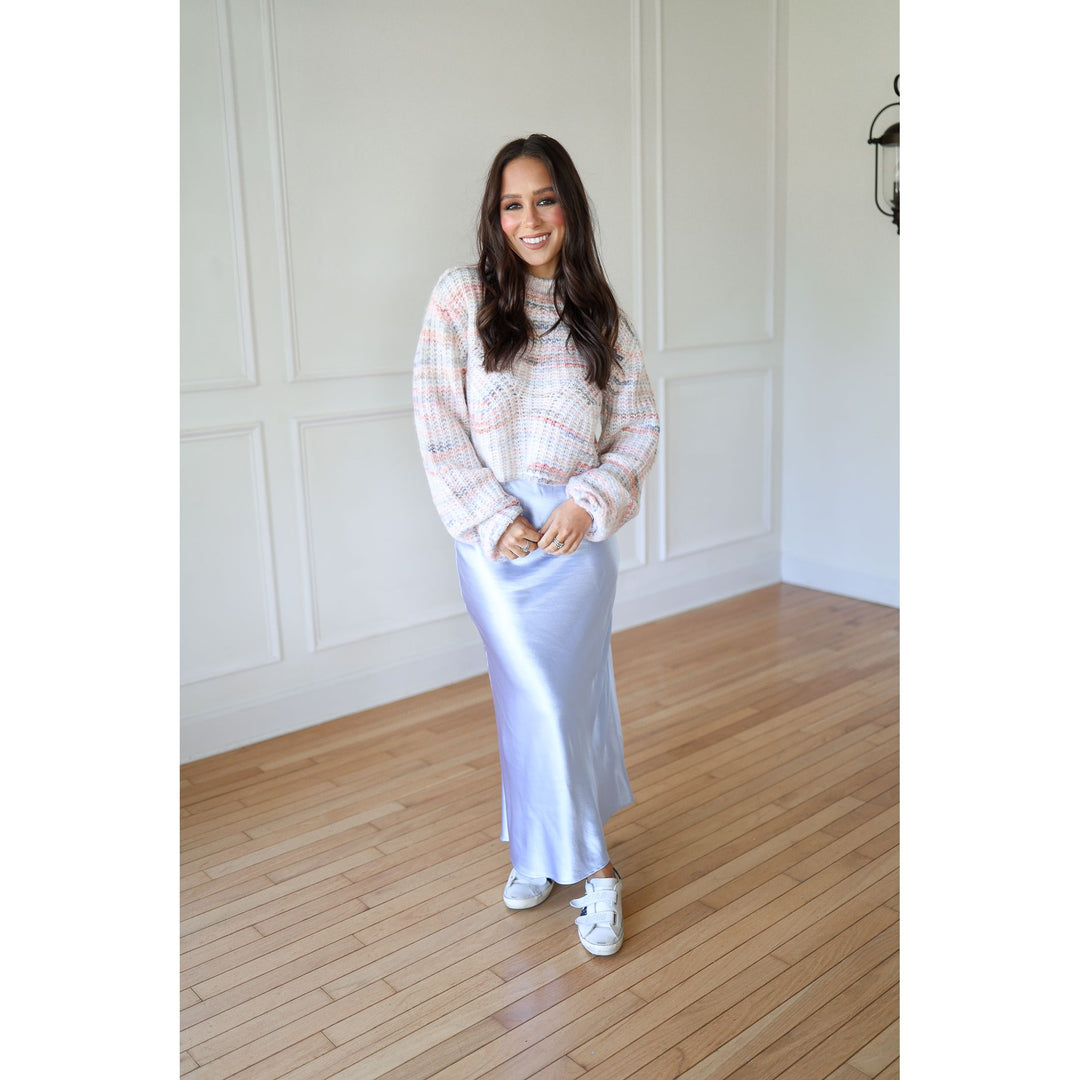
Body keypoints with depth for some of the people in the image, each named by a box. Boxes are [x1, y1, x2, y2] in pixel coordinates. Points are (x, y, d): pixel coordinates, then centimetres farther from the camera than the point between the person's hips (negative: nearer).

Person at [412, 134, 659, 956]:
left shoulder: (600, 315, 5)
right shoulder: (461, 298, -2)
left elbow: (641, 427, 5)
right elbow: (438, 425, -5)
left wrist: (590, 502, -10)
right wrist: (494, 519, -12)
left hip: (576, 533, 1)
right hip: (496, 536, -1)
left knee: (563, 695, 4)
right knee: (540, 698, 6)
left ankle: (545, 848, 26)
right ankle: (591, 865, 24)